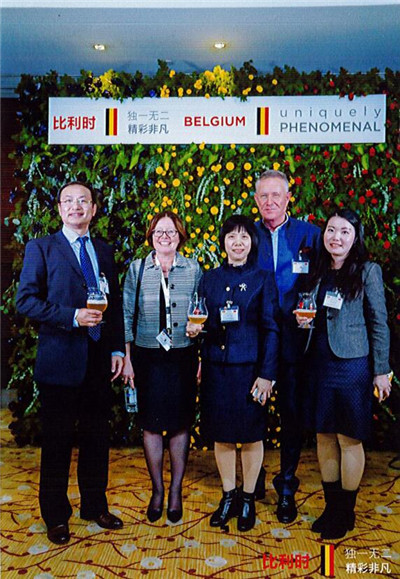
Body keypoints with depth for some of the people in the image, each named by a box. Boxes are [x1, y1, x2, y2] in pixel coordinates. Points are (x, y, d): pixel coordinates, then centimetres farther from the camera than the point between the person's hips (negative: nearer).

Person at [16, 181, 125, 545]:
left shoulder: (104, 251, 13)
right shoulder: (41, 248, -1)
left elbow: (116, 303, 12)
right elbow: (25, 300, -9)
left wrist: (118, 349, 4)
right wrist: (72, 316, -20)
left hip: (99, 361, 4)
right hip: (60, 360, -4)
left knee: (97, 438, 15)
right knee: (57, 443, 8)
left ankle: (95, 505, 33)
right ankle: (55, 516, 26)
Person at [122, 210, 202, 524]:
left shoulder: (193, 269, 3)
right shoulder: (137, 268, 3)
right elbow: (126, 316, 4)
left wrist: (203, 358, 0)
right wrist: (127, 359, 0)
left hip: (183, 357, 0)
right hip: (147, 357, 0)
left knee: (180, 424, 6)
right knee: (151, 424, 6)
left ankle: (176, 492, 23)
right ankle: (157, 490, 25)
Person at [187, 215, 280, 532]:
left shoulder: (263, 279, -1)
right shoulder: (209, 278, 8)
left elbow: (270, 329, -5)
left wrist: (266, 374, -11)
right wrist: (194, 327, -10)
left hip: (249, 368, -3)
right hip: (215, 367, 3)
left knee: (251, 434, 7)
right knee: (221, 435, 11)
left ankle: (248, 500, 26)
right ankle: (229, 497, 30)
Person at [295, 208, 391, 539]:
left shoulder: (368, 271, -4)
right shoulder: (318, 273, 10)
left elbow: (379, 323, -5)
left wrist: (381, 371, -6)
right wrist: (302, 318, -3)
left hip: (351, 365, -5)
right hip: (319, 364, 5)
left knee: (349, 440, 5)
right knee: (325, 437, 13)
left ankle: (346, 512, 22)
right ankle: (331, 507, 29)